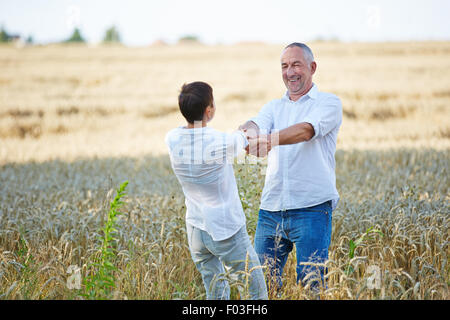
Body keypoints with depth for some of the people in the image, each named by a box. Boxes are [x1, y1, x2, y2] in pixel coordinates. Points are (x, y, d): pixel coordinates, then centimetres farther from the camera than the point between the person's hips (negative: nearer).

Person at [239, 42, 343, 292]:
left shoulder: (329, 103, 3)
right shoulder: (273, 107, 19)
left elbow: (306, 130, -17)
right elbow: (256, 125, -4)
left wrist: (269, 140, -34)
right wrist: (246, 133, -29)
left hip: (312, 208, -5)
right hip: (271, 208, 5)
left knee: (310, 284, -6)